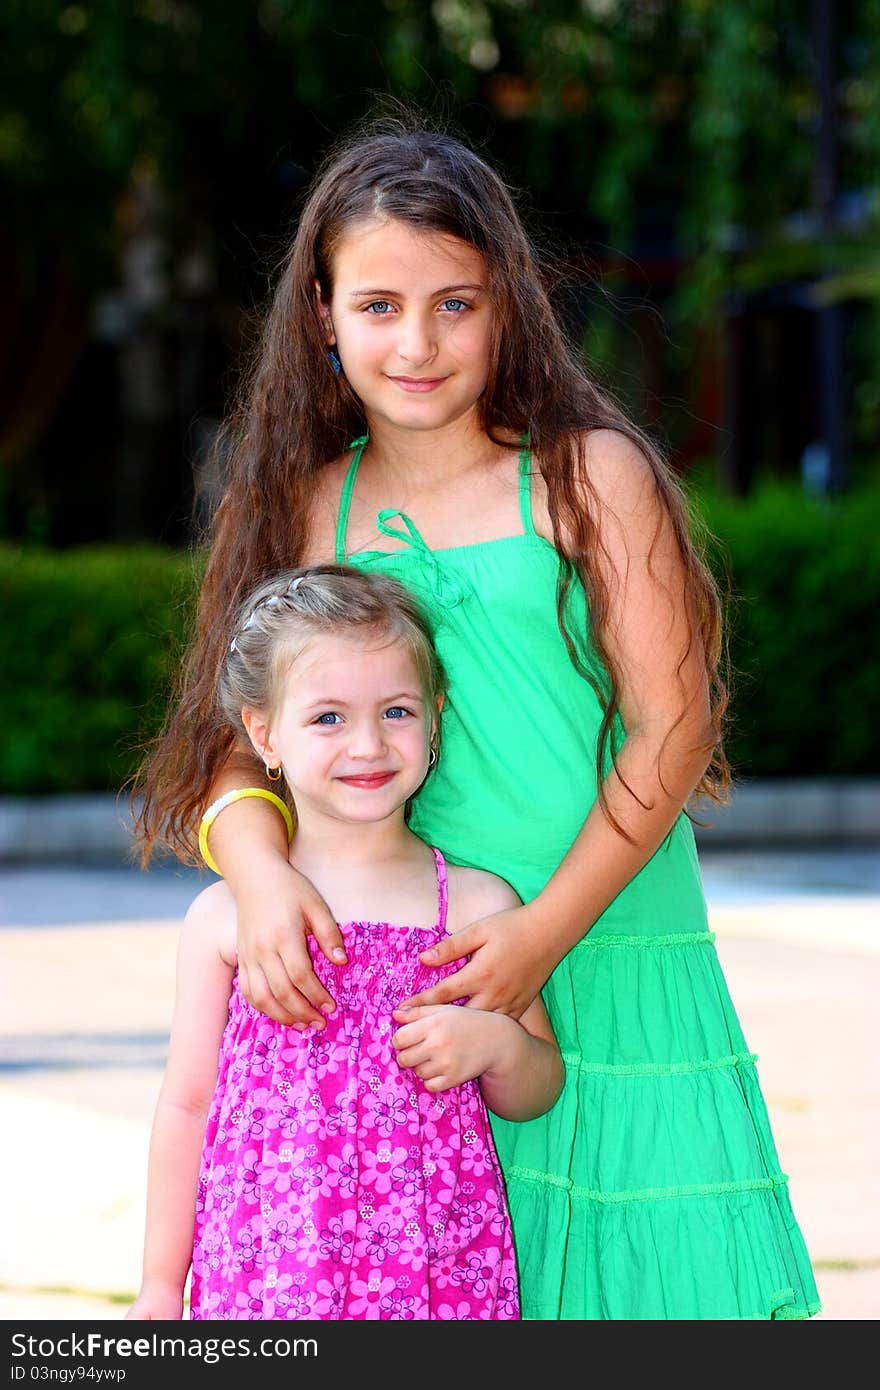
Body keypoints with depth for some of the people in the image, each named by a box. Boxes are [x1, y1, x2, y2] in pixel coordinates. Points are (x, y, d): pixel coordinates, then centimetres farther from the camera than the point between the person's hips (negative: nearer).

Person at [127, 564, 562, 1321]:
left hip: (440, 1270, 1)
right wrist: (159, 1286, 11)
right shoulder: (225, 916, 4)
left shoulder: (476, 903, 6)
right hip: (269, 1270, 0)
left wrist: (500, 1042, -7)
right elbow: (187, 1103, 10)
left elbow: (537, 1092, 15)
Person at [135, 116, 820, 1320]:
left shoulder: (593, 476, -2)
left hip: (613, 962, -2)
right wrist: (261, 870, -18)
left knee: (658, 1267, -5)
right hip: (410, 976, 2)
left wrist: (543, 930, -14)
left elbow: (673, 726, -5)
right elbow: (236, 742, 4)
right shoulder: (311, 510, 6)